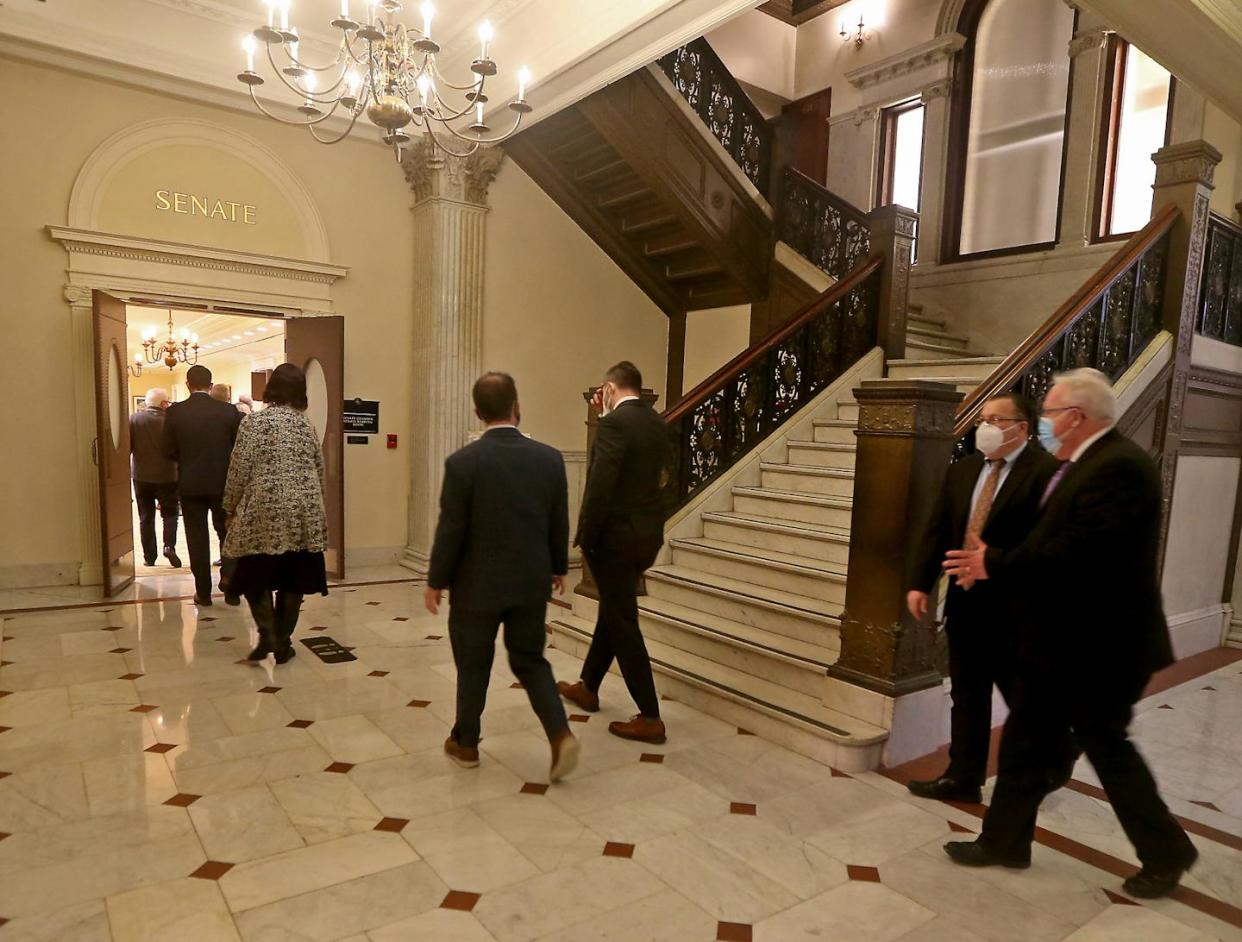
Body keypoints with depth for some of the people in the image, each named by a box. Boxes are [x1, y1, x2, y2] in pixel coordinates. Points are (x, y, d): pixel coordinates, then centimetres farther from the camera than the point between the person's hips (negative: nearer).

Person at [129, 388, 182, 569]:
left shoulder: (133, 419, -5)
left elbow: (127, 447, -4)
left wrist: (127, 472, 5)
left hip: (141, 476, 2)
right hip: (166, 476, -2)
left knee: (146, 517, 10)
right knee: (170, 513, 10)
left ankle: (149, 557, 11)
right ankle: (169, 546, -11)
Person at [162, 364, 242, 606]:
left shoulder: (174, 412, -5)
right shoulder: (229, 411, -7)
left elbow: (169, 452, -1)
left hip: (190, 484, 0)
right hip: (223, 483, 0)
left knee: (197, 537, 8)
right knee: (227, 533, 13)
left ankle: (203, 591, 13)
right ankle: (230, 583, 2)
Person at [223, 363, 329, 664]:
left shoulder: (254, 422, -5)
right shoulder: (308, 425, 8)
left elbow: (240, 469, -7)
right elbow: (319, 472, 12)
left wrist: (230, 507, 5)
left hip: (264, 511, -3)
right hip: (303, 514, 4)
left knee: (254, 575, 11)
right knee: (291, 580, 10)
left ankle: (268, 635, -3)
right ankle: (283, 643, 15)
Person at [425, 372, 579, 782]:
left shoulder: (462, 462, -15)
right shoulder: (550, 458, -6)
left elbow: (450, 530, -12)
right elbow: (560, 524, 2)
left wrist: (436, 581, 1)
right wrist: (558, 567, 18)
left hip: (477, 586, -2)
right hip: (531, 583, 3)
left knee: (473, 666, 15)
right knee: (531, 660, 17)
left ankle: (465, 743, 31)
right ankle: (560, 733, 3)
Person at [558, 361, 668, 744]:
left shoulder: (614, 424, -18)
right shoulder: (657, 423, 8)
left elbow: (601, 486, -23)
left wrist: (585, 536, -11)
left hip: (616, 536, -9)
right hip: (647, 533, 9)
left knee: (622, 623, 1)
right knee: (612, 611, 22)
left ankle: (650, 718, 8)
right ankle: (588, 687, 39)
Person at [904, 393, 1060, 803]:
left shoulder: (1047, 471, -12)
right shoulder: (962, 469, 9)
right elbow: (936, 530, 7)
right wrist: (920, 583, -1)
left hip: (1013, 607, -6)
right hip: (964, 602, 6)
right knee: (966, 697, 14)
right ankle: (963, 778, 25)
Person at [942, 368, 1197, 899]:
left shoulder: (1119, 466, -22)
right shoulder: (1082, 465, 10)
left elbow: (1079, 552, -30)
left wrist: (995, 565, -22)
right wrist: (995, 565, 0)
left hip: (1098, 645, -10)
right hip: (1059, 641, 10)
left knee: (1107, 746, 9)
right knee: (1024, 743, 15)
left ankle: (1167, 853, 32)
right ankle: (1004, 840, 29)